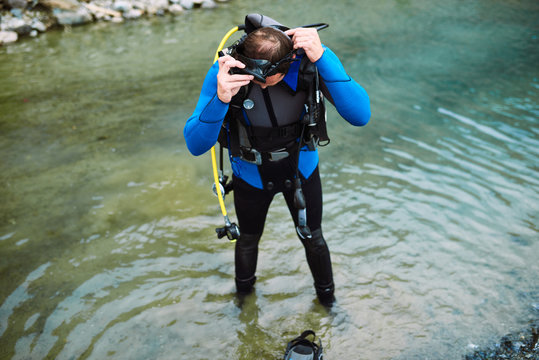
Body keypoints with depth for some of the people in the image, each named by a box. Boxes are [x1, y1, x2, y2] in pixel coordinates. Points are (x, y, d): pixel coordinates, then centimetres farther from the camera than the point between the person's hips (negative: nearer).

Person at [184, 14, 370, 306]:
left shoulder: (310, 60, -30)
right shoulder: (227, 70, -31)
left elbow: (360, 116, -40)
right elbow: (195, 145, -33)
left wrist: (322, 58, -49)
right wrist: (220, 99, -51)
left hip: (301, 170, 0)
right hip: (250, 176, 0)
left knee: (312, 239, 21)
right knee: (248, 240, 25)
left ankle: (326, 293, 53)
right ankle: (243, 289, 59)